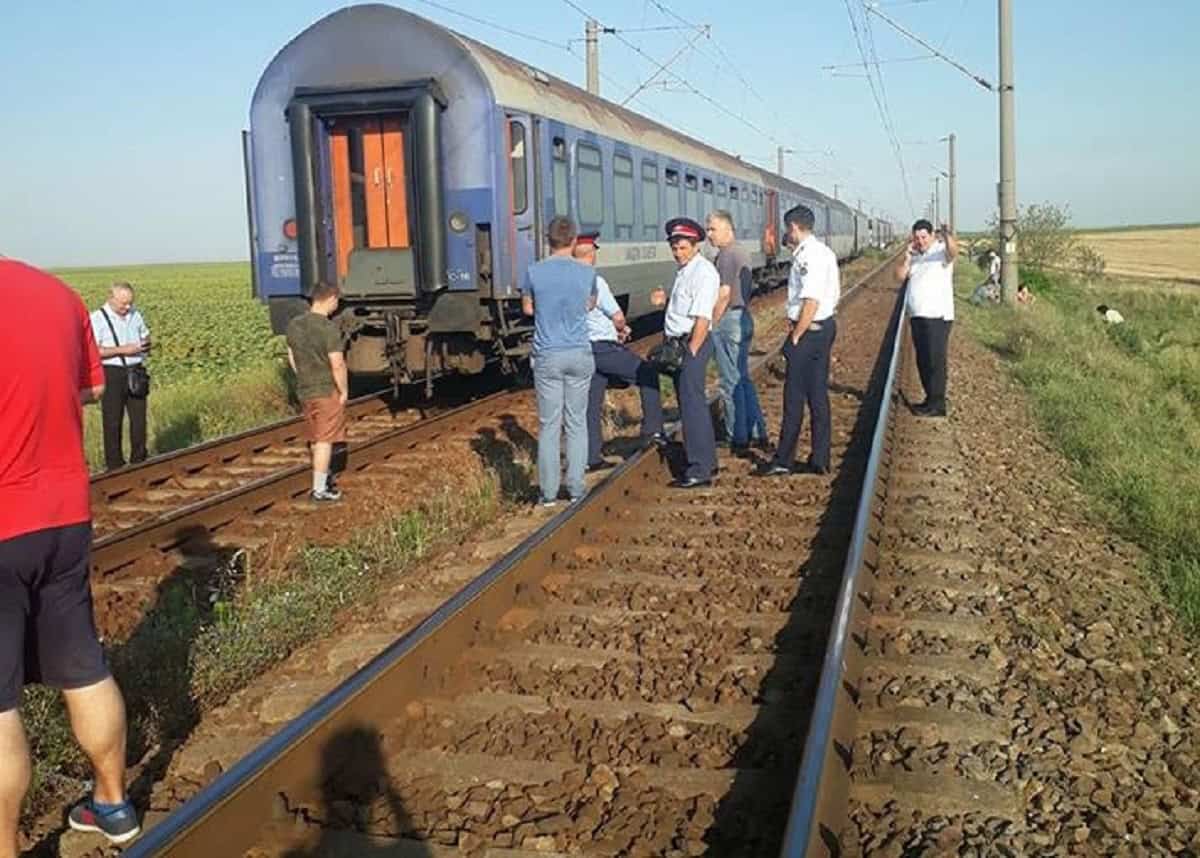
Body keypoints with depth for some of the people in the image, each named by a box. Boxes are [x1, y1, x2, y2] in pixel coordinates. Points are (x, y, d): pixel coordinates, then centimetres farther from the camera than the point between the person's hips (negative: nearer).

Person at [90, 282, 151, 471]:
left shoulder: (135, 314, 10)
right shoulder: (98, 319, -8)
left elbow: (145, 335, 25)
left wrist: (146, 344, 1)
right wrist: (122, 350, -19)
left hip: (135, 373, 5)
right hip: (112, 373, -5)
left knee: (139, 418, 8)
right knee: (113, 421, 1)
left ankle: (139, 461, 21)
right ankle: (115, 465, 10)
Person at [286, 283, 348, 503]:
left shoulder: (294, 325, 3)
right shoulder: (329, 329, -20)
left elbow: (292, 358, 12)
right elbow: (337, 365, -21)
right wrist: (344, 391, -9)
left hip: (304, 392, 7)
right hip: (327, 392, -7)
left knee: (316, 439, 20)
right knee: (324, 441, 1)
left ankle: (324, 476, 36)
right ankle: (319, 490, 4)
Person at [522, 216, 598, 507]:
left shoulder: (534, 272, -5)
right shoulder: (587, 273, -1)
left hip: (547, 357, -1)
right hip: (579, 355, 1)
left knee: (548, 425, 4)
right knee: (577, 423, 8)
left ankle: (549, 492, 7)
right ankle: (576, 488, 10)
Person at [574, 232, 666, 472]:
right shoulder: (594, 281, -16)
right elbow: (618, 317, -14)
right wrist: (621, 329, 10)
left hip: (583, 348, 7)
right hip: (604, 348, -7)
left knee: (591, 403, 12)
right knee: (647, 374, 8)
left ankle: (592, 457, 15)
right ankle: (652, 430, 6)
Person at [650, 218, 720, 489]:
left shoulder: (703, 272, -14)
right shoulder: (684, 270, 15)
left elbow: (702, 318, -20)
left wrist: (691, 352, -22)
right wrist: (665, 300, 5)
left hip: (693, 342, -10)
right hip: (678, 342, 10)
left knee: (692, 404, -9)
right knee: (692, 403, 16)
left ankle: (700, 470, -5)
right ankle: (706, 460, 28)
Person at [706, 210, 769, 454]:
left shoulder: (726, 255, -15)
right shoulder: (742, 253, 16)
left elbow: (724, 293, -21)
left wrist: (711, 323, -13)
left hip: (728, 319, -10)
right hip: (745, 318, 10)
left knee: (730, 381, -3)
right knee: (743, 378, 15)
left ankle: (738, 438, 3)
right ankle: (757, 432, 18)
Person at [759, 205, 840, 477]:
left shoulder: (808, 255, -17)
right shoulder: (825, 252, 14)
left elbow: (811, 302, -24)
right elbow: (834, 295, 16)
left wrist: (795, 338, -18)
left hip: (809, 330, -10)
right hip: (826, 326, 10)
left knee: (794, 396, -2)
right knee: (818, 395, 13)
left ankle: (784, 460, 5)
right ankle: (820, 460, 18)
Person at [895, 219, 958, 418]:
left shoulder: (941, 250, -7)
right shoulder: (915, 255, 15)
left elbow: (953, 250, -31)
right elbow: (900, 276, 7)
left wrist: (947, 237, -52)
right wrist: (907, 257, -5)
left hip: (938, 316, -7)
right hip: (917, 316, 8)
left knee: (935, 360, -7)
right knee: (923, 361, 12)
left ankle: (937, 404, -4)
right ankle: (931, 399, 21)